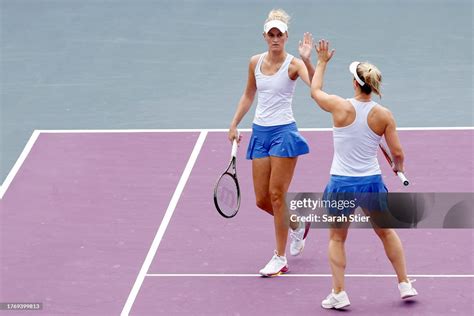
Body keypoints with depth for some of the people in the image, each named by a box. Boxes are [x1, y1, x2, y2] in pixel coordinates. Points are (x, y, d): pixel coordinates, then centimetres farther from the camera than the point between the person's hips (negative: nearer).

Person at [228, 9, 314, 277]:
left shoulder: (293, 64, -9)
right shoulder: (255, 62, 7)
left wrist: (307, 60, -41)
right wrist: (235, 124, 16)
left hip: (284, 132, -5)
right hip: (260, 132, 6)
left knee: (276, 195, -6)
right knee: (262, 200, 6)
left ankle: (280, 259, 4)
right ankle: (297, 226, 34)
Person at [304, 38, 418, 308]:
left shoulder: (340, 107, -12)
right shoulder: (384, 115, -8)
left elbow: (315, 90, 8)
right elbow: (397, 152, -5)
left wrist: (322, 61, 22)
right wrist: (399, 167, 19)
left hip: (342, 184, -2)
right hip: (372, 183, 2)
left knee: (337, 239, 16)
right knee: (387, 233, 24)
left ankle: (339, 293, 10)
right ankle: (405, 284, 28)